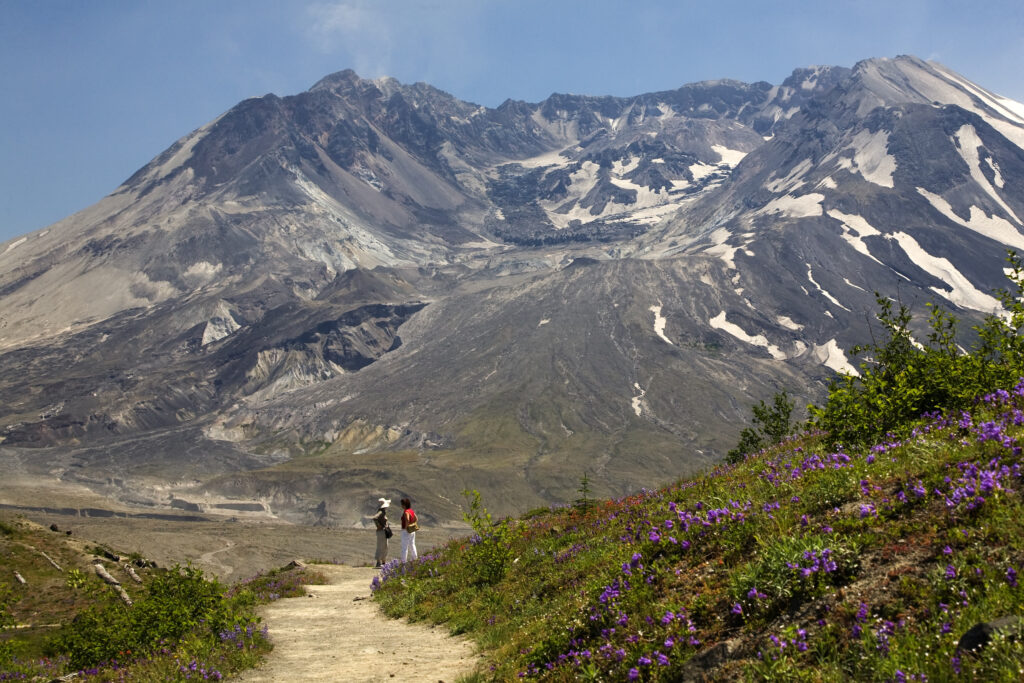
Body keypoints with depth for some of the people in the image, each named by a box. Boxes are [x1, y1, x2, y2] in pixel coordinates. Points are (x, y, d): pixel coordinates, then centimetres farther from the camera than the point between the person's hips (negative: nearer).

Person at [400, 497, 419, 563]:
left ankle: (404, 561, 1)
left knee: (404, 547, -2)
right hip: (412, 531, 8)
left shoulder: (406, 512, -19)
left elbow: (407, 520, -35)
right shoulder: (412, 511, 7)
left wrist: (406, 527, -22)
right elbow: (416, 519, 14)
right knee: (412, 546, 15)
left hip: (406, 531, -8)